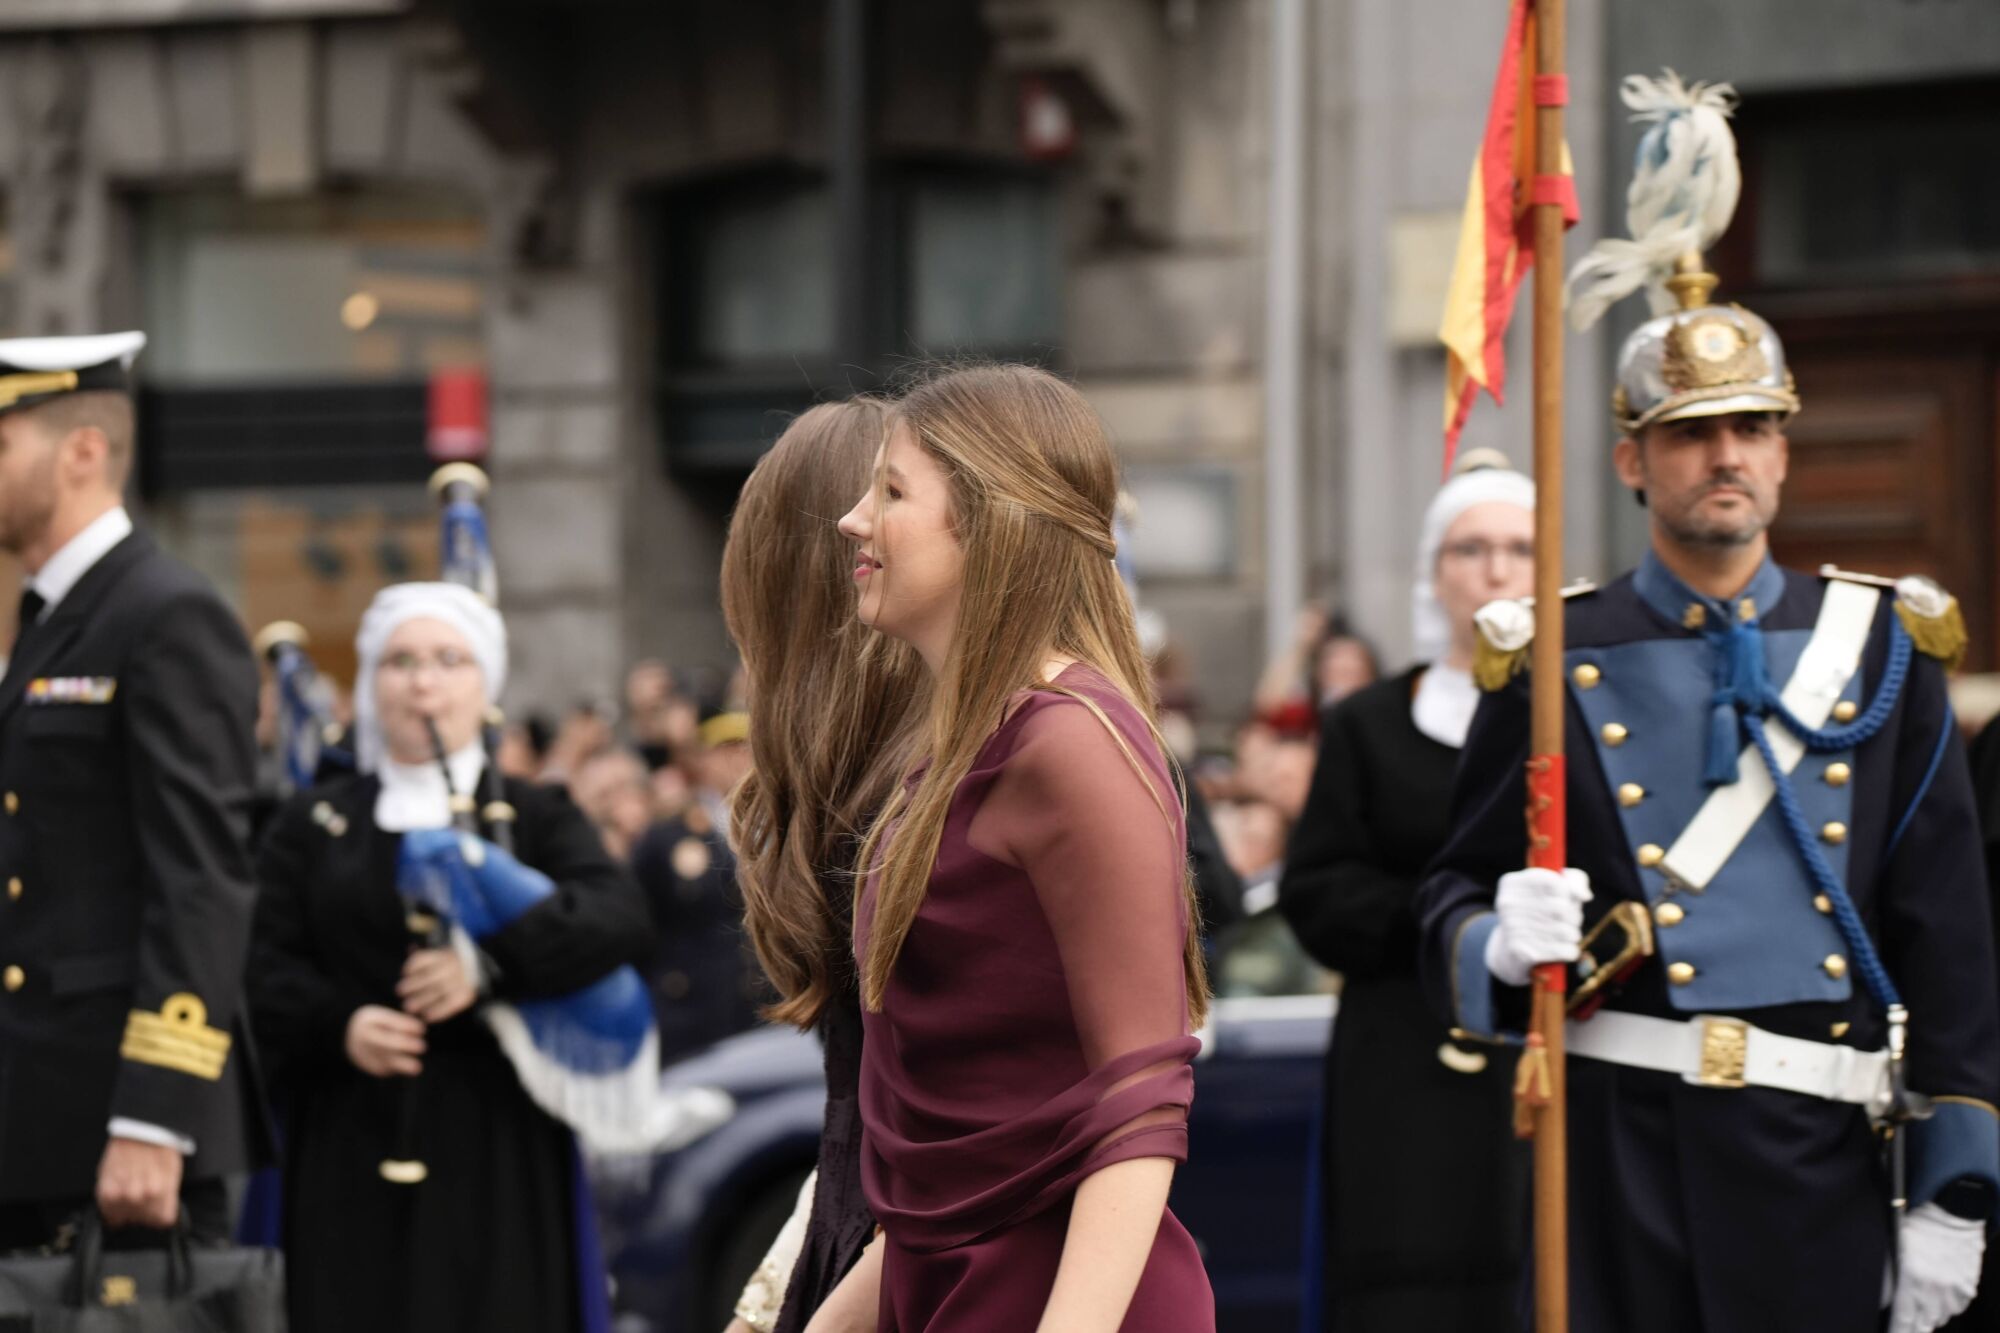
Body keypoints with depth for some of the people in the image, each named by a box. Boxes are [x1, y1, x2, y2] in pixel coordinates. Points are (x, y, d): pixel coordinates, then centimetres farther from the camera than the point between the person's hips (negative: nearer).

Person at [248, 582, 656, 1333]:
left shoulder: (534, 817, 12)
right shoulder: (312, 825, 15)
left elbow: (619, 920, -8)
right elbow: (264, 967, 3)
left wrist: (491, 967, -22)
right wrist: (339, 1024, -17)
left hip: (495, 1155, -1)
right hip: (350, 1153, 1)